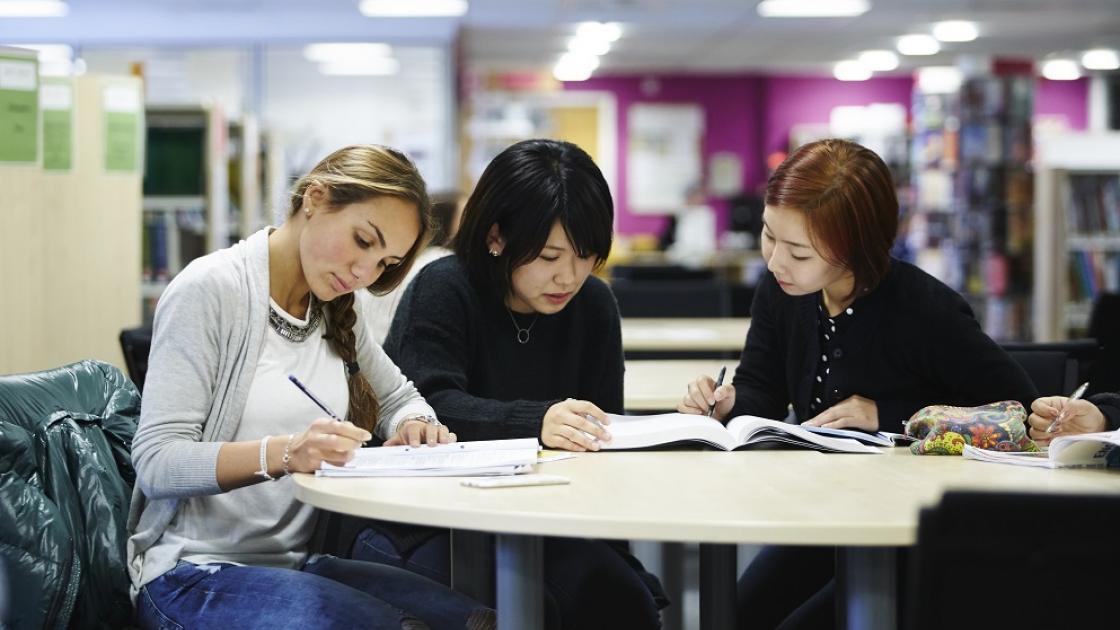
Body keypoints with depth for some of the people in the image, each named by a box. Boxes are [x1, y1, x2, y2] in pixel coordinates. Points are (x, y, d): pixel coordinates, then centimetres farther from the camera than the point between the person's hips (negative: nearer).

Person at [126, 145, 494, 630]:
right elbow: (156, 461, -18)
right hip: (193, 571, -7)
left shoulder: (336, 313, 11)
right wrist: (284, 453, -34)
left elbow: (399, 396, 24)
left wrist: (414, 426, -2)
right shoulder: (211, 289, -12)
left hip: (293, 563, 7)